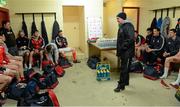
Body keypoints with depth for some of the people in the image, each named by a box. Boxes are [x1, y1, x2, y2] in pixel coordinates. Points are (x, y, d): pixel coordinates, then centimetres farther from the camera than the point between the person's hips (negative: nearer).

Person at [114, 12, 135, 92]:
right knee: (124, 68, 18)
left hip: (127, 52, -9)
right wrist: (119, 51, 16)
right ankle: (126, 82, 34)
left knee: (124, 68, -3)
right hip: (123, 51, 9)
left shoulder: (128, 26, -15)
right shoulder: (121, 26, 15)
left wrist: (123, 47, -20)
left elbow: (131, 39, -25)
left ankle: (121, 86, 6)